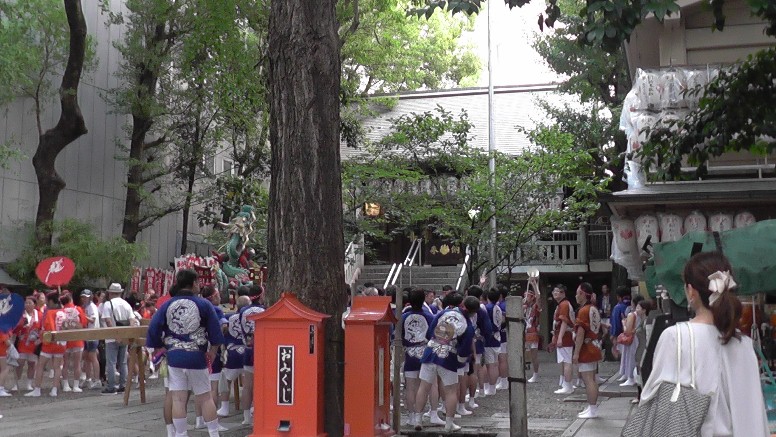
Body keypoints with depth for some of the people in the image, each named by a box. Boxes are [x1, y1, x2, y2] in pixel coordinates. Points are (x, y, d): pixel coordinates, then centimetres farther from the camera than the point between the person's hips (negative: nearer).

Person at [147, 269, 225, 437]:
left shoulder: (166, 305, 3)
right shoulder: (204, 305, -3)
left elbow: (153, 330, 2)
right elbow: (215, 332, -1)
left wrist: (161, 349, 15)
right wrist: (212, 352, 13)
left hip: (174, 357, 2)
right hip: (197, 357, -1)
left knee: (178, 399, 4)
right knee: (205, 398, 8)